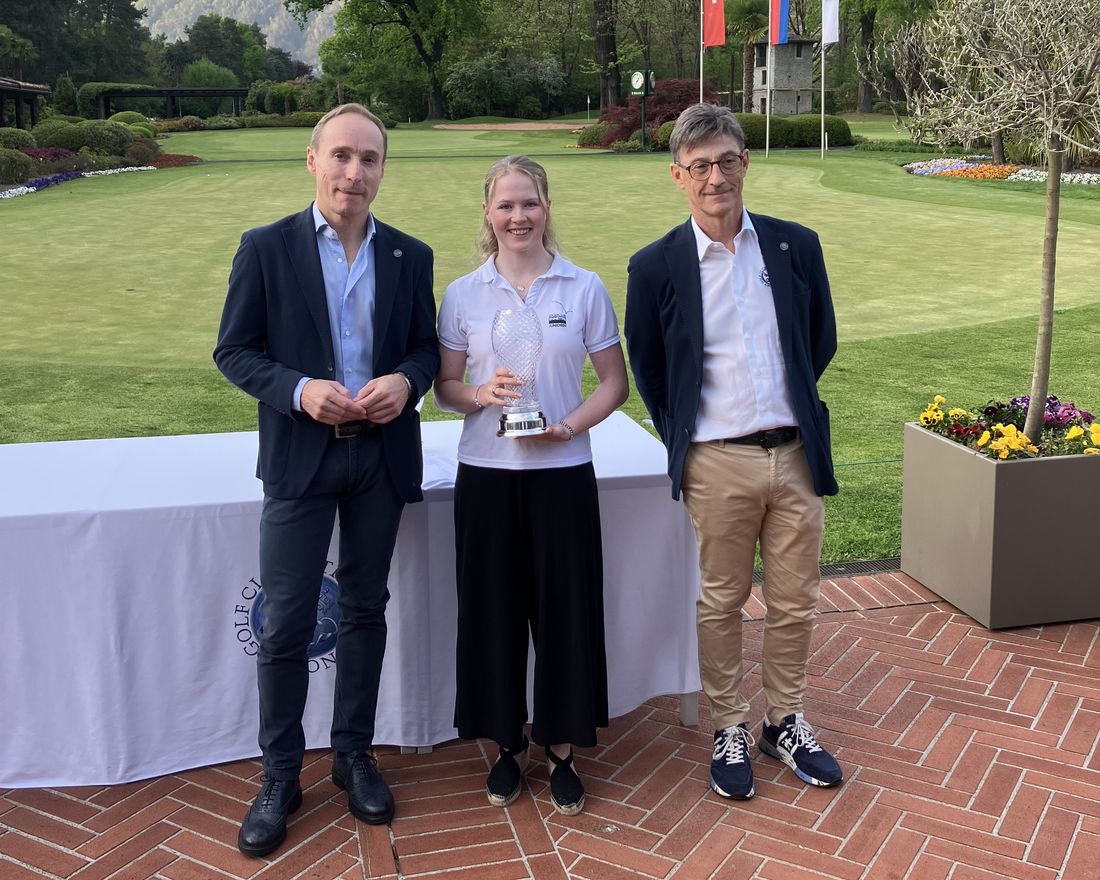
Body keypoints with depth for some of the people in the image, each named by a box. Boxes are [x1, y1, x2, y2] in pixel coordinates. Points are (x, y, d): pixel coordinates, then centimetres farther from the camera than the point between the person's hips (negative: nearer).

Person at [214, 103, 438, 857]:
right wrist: (299, 390, -19)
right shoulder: (266, 248, -3)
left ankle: (355, 755, 30)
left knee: (365, 609, 13)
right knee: (287, 622, 1)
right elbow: (234, 351, -3)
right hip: (300, 457, -2)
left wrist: (406, 379, -14)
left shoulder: (410, 256, 4)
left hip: (382, 455, 3)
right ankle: (280, 775, 19)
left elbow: (427, 344, 9)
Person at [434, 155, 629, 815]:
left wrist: (568, 425, -13)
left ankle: (561, 749, 22)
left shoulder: (585, 289, 1)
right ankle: (508, 744, 26)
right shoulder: (463, 295, 4)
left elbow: (615, 383, 4)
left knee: (565, 610, 4)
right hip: (486, 476, 1)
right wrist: (481, 395, -13)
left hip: (563, 473, -1)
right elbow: (444, 386, 8)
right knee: (494, 610, 7)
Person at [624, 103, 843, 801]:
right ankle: (731, 731, 27)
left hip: (796, 454, 3)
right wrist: (684, 439, 6)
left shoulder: (796, 246, 2)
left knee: (796, 602, 12)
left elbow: (822, 341, 15)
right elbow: (648, 371, 7)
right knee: (722, 603, 10)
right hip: (718, 462, -2)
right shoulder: (657, 267, -4)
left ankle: (786, 722, 32)